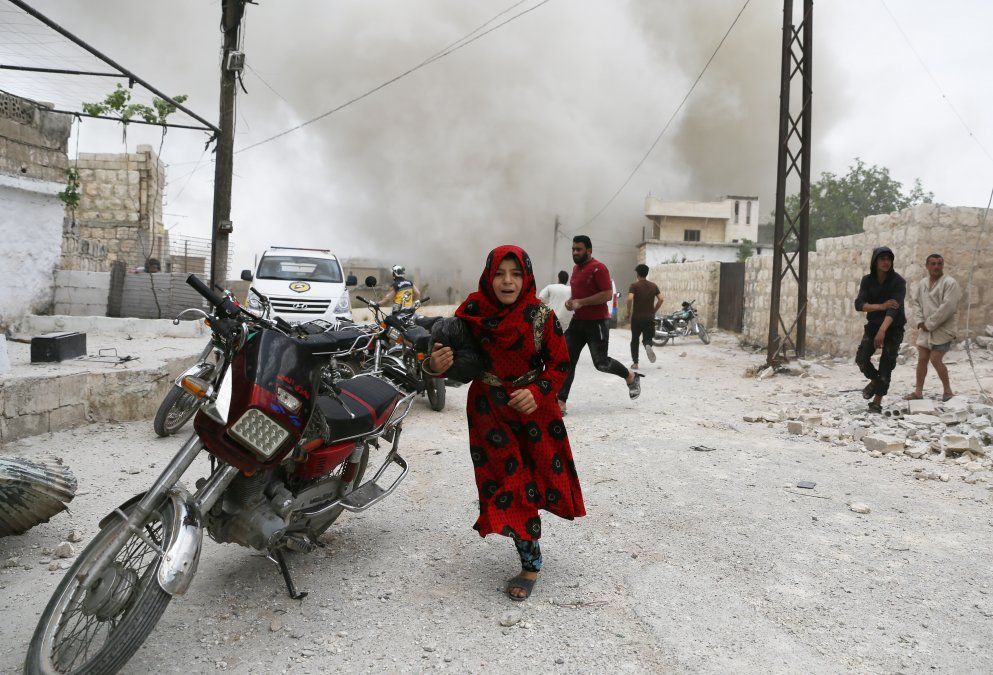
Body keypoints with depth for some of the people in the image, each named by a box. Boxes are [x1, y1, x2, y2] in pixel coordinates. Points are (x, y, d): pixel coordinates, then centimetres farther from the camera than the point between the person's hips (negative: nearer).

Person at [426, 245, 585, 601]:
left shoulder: (541, 316, -12)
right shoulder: (472, 312, -11)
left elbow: (560, 365, -4)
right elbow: (458, 362, -5)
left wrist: (538, 393, -22)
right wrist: (435, 365, -29)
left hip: (532, 409, 0)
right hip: (489, 410, 0)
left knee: (530, 479, 7)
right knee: (509, 482, 1)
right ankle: (531, 562, 21)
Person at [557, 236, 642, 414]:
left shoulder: (598, 268, -13)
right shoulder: (576, 268, 15)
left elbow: (608, 294, -20)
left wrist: (580, 302, -22)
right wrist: (570, 301, 7)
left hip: (597, 322, -8)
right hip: (578, 321, 8)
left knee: (601, 363, -2)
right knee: (567, 361, -2)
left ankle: (631, 376, 26)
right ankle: (560, 403, -3)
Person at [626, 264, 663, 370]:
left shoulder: (634, 286, -6)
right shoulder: (653, 286, 6)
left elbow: (630, 299, -21)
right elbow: (661, 299, -2)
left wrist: (629, 311, -6)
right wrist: (654, 311, 9)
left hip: (636, 317, -2)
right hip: (649, 318, 2)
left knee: (635, 340, 13)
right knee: (647, 338, 10)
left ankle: (635, 363, 11)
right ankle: (648, 346, -26)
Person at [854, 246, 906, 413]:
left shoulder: (898, 281, -15)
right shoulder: (867, 280, -4)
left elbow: (894, 308, -27)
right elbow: (859, 304, -14)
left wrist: (882, 330, -40)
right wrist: (881, 306, -30)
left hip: (894, 327, -3)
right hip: (873, 324, 3)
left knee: (886, 366, -3)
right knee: (861, 359, -11)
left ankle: (877, 401, 10)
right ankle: (874, 381, 21)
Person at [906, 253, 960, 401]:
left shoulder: (950, 283, -11)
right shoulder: (921, 284, 9)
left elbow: (947, 307, -19)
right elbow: (915, 302, 5)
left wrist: (930, 324, -16)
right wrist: (920, 322, -10)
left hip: (942, 329, -6)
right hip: (925, 329, 6)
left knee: (935, 360, -11)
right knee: (922, 359, 8)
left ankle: (947, 390, 6)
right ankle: (918, 391, 17)